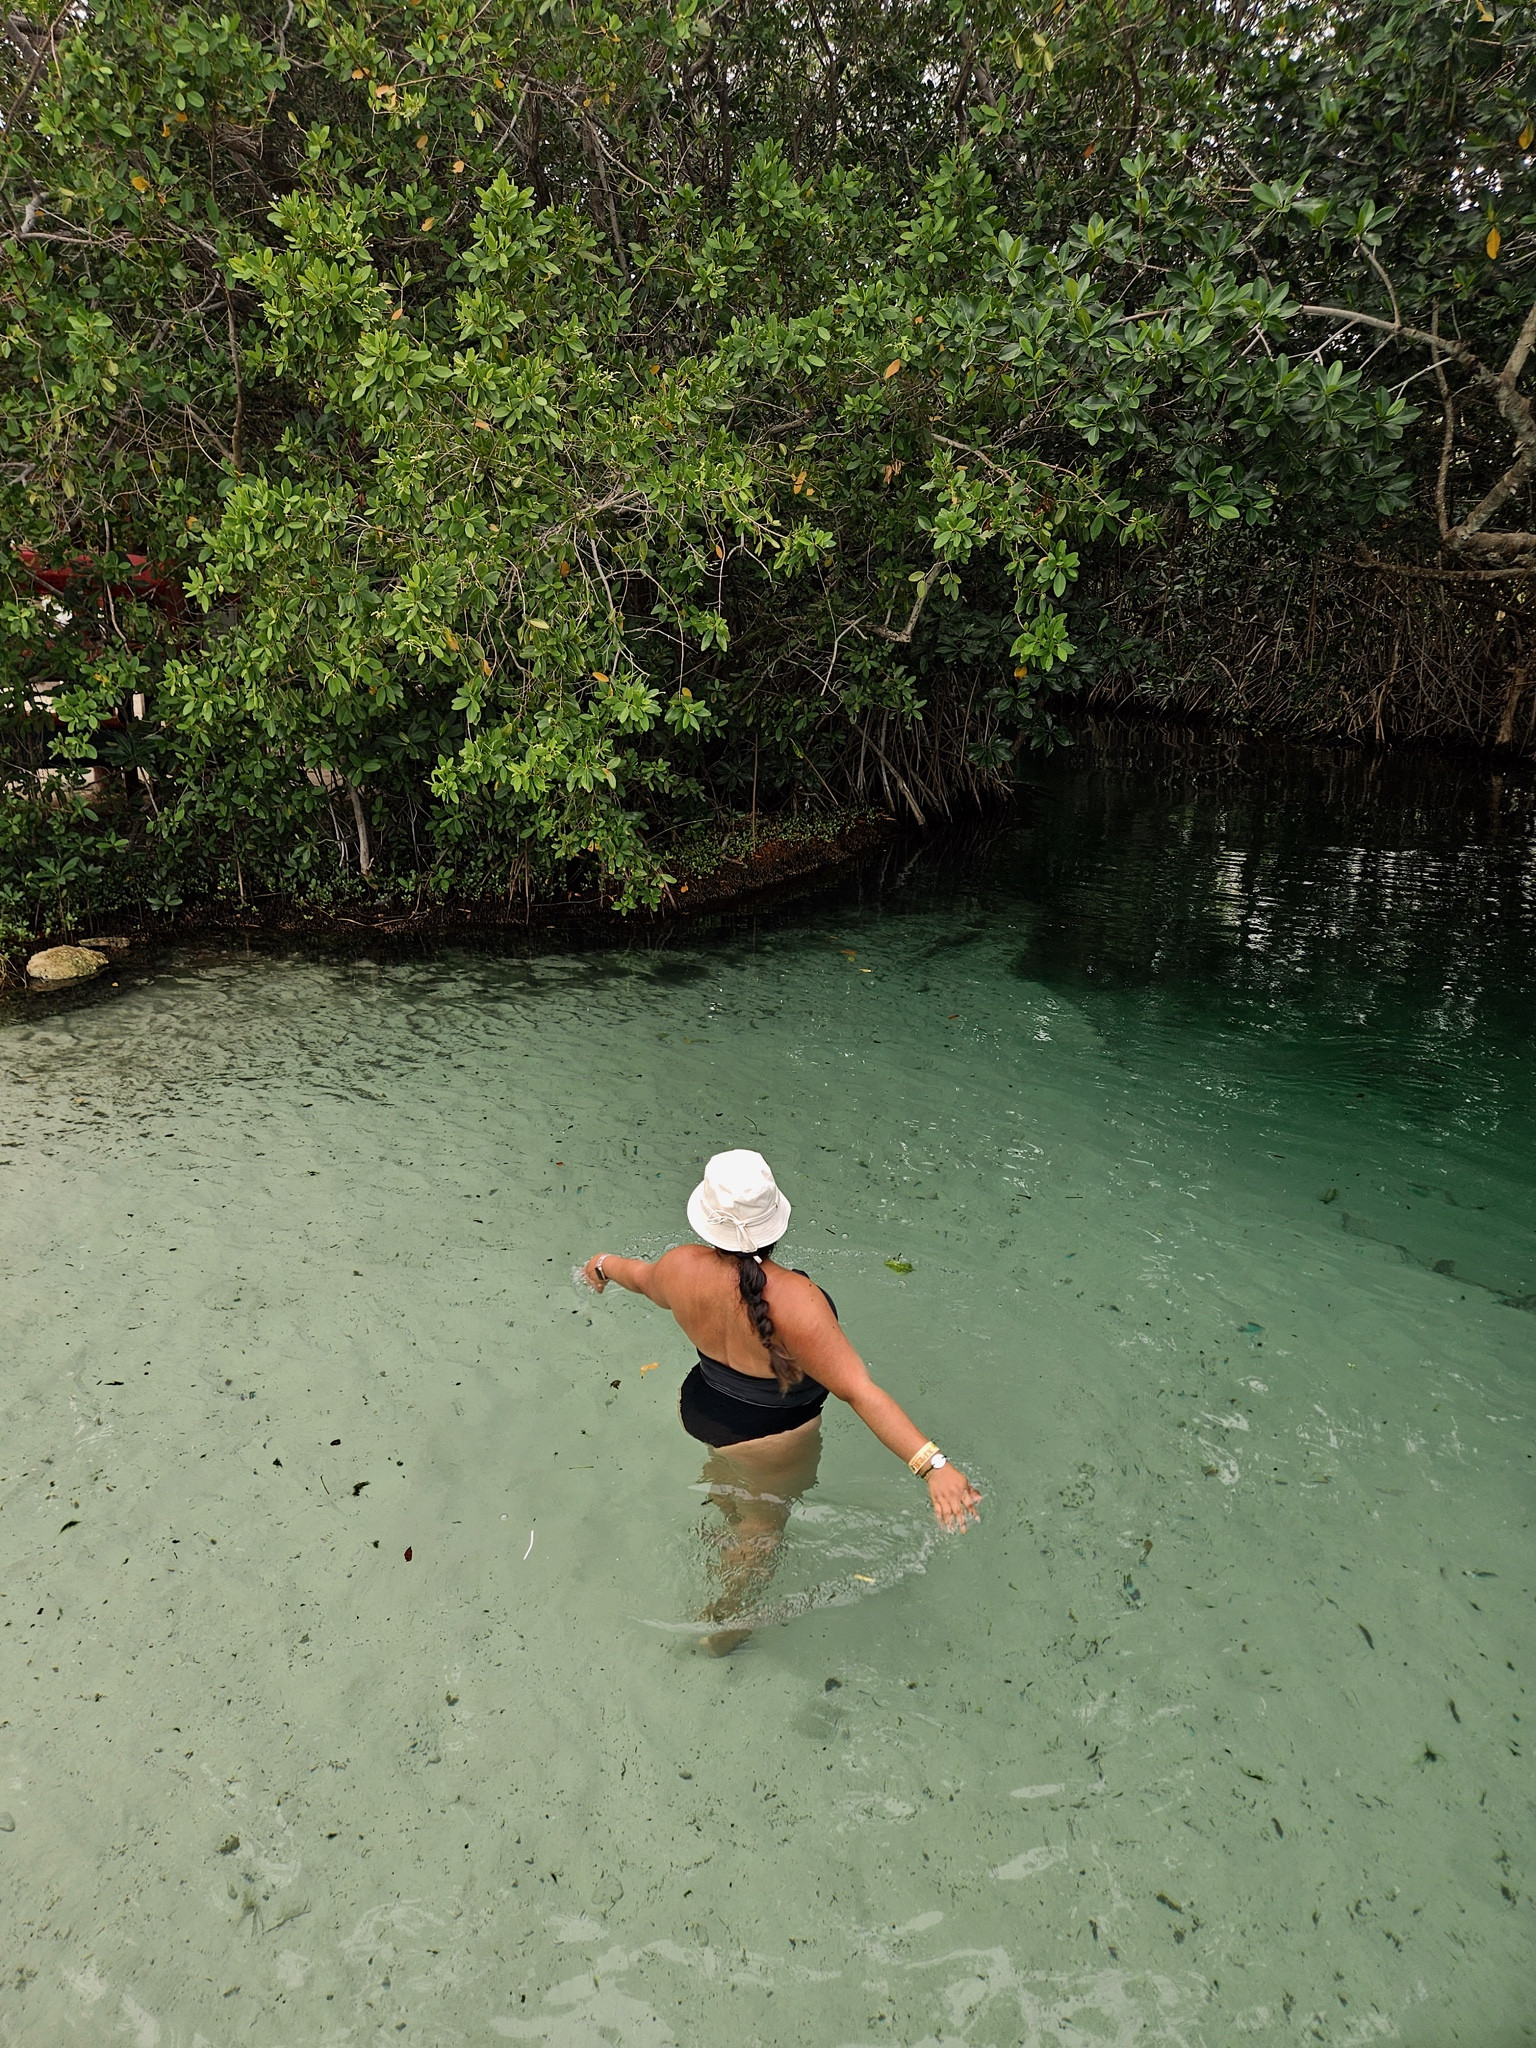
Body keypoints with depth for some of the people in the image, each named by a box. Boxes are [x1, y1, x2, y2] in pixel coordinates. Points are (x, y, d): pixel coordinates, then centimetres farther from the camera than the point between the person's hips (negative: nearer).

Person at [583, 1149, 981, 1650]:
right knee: (762, 1527, 27)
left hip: (699, 1409, 4)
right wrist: (932, 1464, -43)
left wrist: (604, 1264, 24)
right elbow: (859, 1391, -42)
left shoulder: (682, 1267, -24)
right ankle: (726, 1625, 51)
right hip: (772, 1442, -4)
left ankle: (729, 1518, 72)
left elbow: (643, 1277, 1)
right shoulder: (794, 1300, -40)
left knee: (722, 1464, 39)